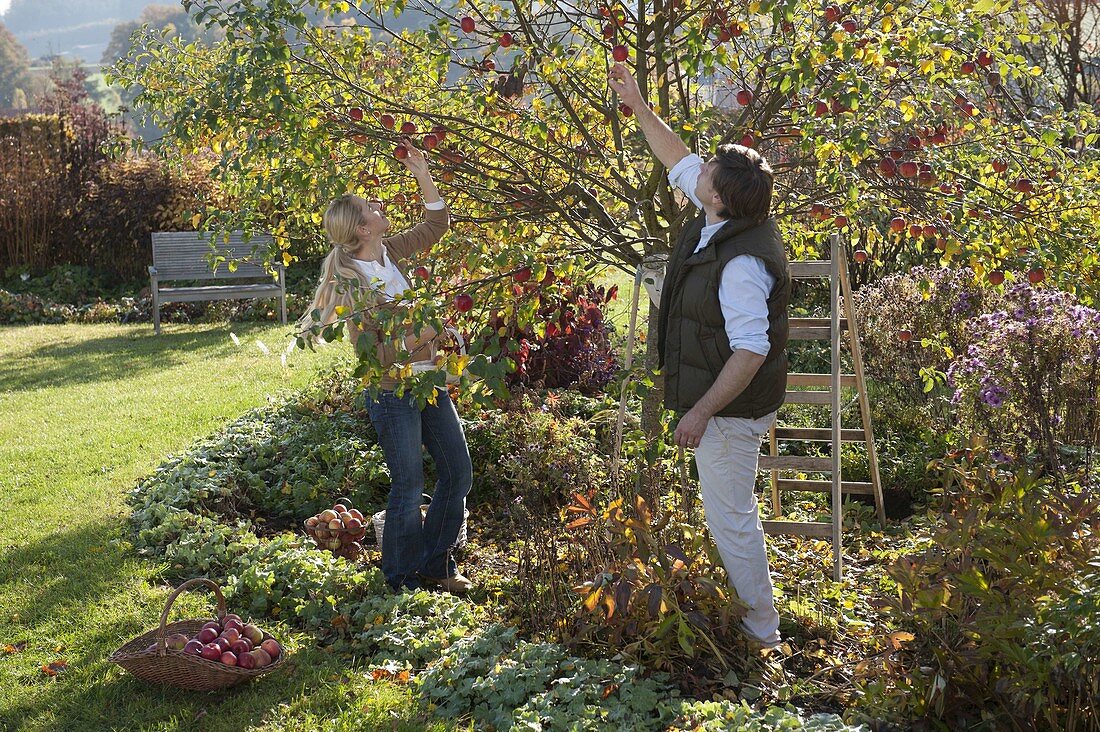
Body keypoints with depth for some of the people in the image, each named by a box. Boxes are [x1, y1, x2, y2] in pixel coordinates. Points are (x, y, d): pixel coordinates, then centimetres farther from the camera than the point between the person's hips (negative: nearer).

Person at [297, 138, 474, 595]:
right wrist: (415, 337, -25)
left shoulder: (390, 253, 2)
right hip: (392, 395, -8)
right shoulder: (355, 286, -18)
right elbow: (370, 354, -19)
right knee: (409, 488, 1)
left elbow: (436, 226, 14)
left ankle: (435, 564, 27)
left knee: (458, 473, 11)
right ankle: (402, 582, 19)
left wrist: (423, 177, 5)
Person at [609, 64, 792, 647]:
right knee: (730, 510, 23)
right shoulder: (723, 219, -2)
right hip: (721, 398, 10)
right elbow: (678, 161, 14)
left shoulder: (742, 262, -30)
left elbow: (751, 350, -31)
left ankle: (760, 629, 16)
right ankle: (745, 603, 39)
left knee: (730, 517, 1)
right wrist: (639, 107, 17)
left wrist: (701, 412, -28)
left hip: (730, 406, -10)